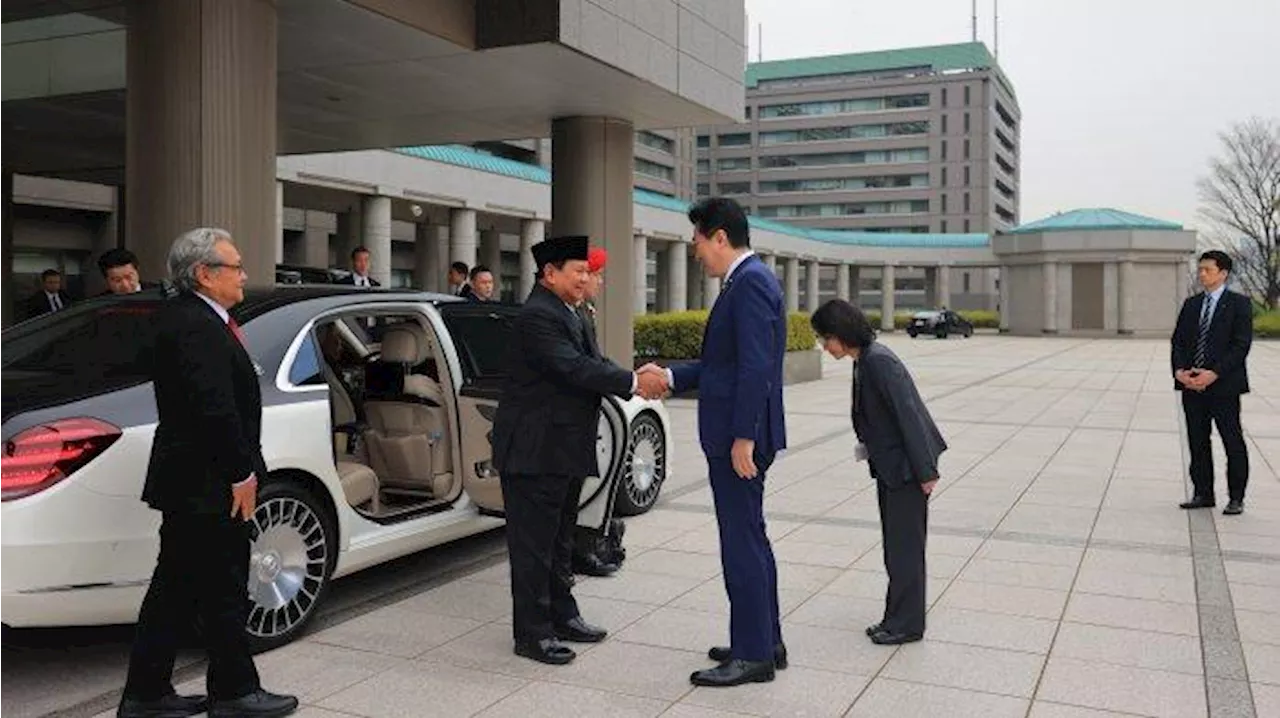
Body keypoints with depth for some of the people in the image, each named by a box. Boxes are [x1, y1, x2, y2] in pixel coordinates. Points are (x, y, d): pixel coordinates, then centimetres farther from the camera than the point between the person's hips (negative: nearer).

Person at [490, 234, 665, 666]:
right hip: (534, 452, -10)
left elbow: (591, 363, 10)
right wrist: (633, 383, -23)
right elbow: (574, 369, -27)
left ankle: (562, 616, 32)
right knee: (533, 545, 0)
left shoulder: (565, 314, 14)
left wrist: (637, 381, -5)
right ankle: (531, 633, 9)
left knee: (559, 541, 19)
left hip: (564, 451, 10)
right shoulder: (537, 316, -18)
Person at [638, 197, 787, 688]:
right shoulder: (747, 280, 15)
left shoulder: (750, 282, -16)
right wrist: (670, 376, 13)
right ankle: (766, 642, 28)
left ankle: (753, 656, 8)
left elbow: (755, 367, -23)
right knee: (751, 540, 17)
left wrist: (743, 438, -23)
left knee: (742, 544, -2)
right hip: (734, 436, 10)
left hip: (739, 439, -10)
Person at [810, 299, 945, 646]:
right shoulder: (863, 361, 8)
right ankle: (899, 618, 24)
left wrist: (925, 471, -21)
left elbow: (908, 414, -22)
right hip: (889, 466, 10)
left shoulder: (879, 361, -21)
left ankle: (906, 623, 10)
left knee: (904, 545, -1)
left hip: (905, 467, -10)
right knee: (896, 544, 15)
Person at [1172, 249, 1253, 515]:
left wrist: (1214, 374, -18)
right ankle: (1203, 493, 18)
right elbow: (1178, 341, 11)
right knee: (1198, 442, 9)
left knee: (1233, 443, 2)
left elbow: (1241, 345, -10)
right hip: (1191, 385, 5)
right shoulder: (1191, 304, 13)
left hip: (1224, 385, -5)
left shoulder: (1239, 304, -3)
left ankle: (1236, 498, 11)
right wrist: (1179, 370, -7)